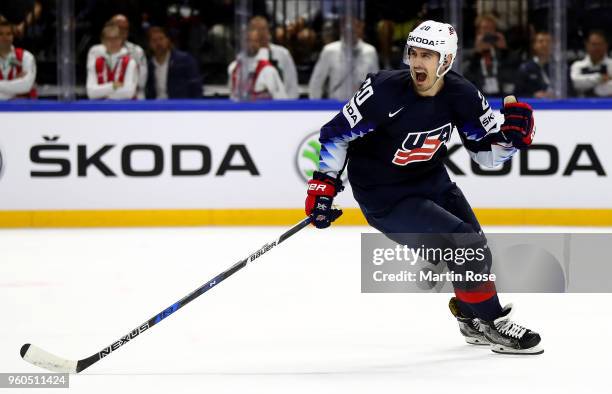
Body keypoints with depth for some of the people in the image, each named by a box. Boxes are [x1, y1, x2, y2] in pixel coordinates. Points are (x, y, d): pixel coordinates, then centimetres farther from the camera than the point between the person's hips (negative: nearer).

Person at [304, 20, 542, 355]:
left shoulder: (462, 96, -11)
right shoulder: (385, 90, -25)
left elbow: (486, 154, -3)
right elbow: (336, 133, -14)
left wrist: (512, 136, -23)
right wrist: (324, 183, -18)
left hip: (430, 180, 7)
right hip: (384, 197, -7)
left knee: (474, 247, 12)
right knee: (465, 244, -18)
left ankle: (471, 319, 38)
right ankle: (492, 324, -2)